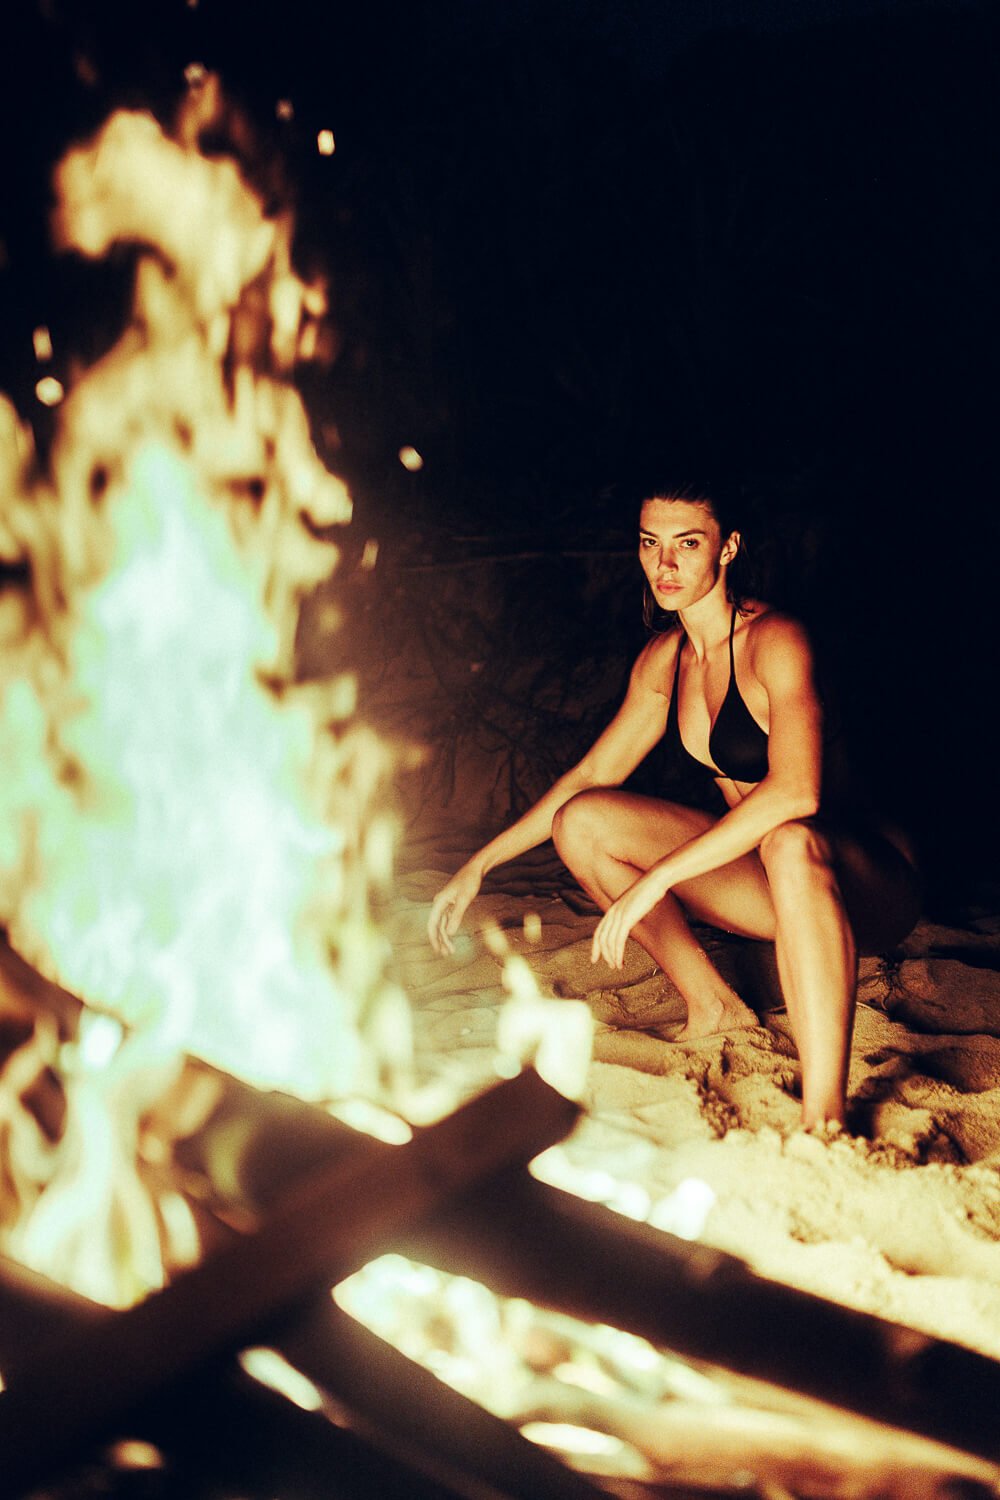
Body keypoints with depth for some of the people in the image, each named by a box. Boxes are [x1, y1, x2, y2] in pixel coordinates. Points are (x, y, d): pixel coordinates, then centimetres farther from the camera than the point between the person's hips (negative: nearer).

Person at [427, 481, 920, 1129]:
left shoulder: (774, 639, -20)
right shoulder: (665, 659, 4)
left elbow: (794, 793, -35)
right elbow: (591, 775, 14)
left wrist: (655, 879, -35)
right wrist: (480, 864, 9)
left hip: (870, 883, -7)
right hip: (766, 873, 7)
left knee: (792, 841, -43)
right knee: (581, 821, -5)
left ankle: (824, 1127, -43)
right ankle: (714, 1009, 3)